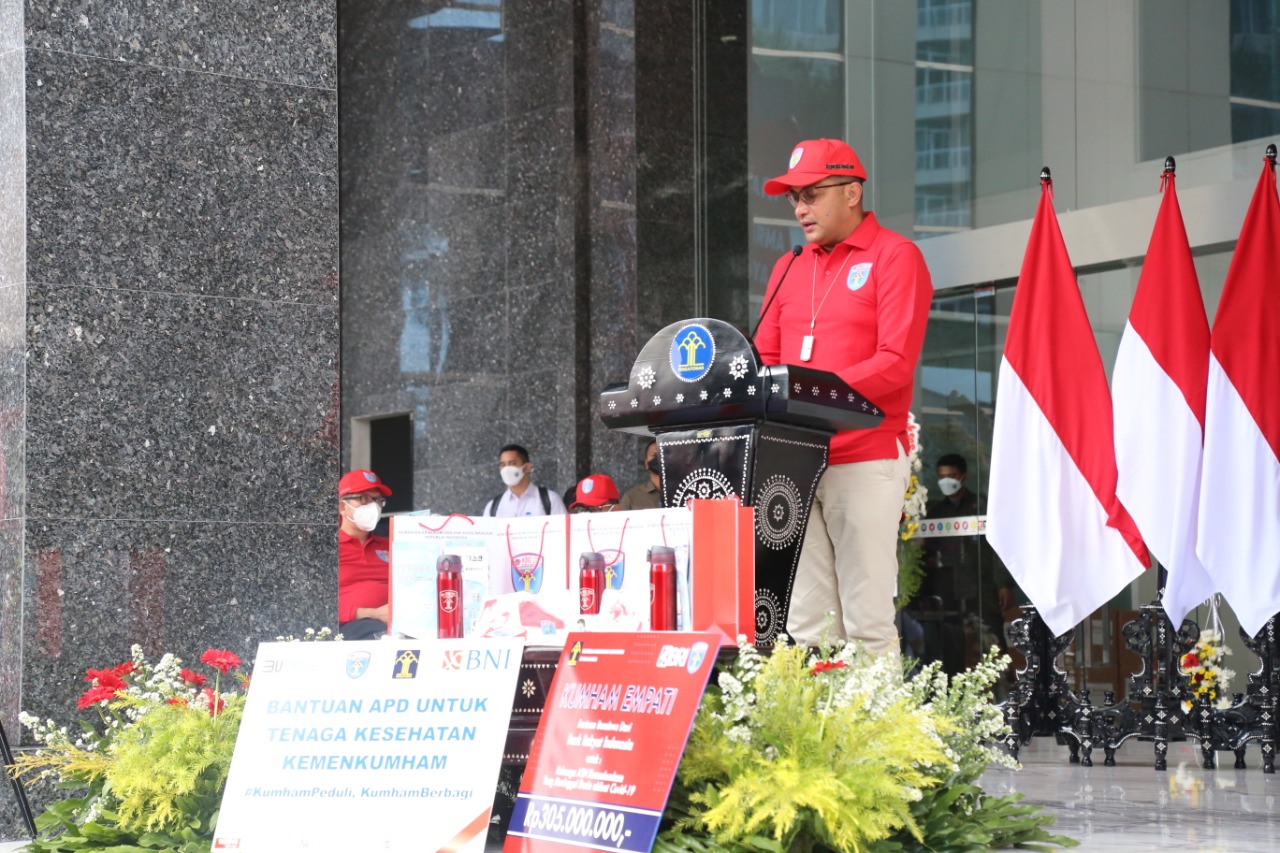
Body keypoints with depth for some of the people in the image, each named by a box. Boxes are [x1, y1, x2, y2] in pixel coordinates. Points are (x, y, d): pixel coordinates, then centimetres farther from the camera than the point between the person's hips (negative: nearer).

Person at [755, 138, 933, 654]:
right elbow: (764, 357, 18)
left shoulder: (895, 257, 0)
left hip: (865, 461, -6)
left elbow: (896, 362, -11)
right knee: (806, 624, 3)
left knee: (867, 622, -7)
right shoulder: (788, 269, 20)